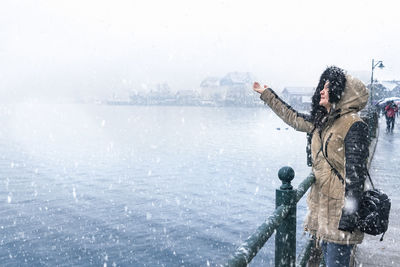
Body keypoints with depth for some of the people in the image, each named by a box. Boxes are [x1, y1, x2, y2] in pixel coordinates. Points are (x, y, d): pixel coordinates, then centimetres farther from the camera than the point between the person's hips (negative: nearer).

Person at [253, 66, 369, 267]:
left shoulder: (353, 125, -16)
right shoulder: (321, 122, 9)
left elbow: (354, 175, -19)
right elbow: (294, 117, 24)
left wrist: (347, 219, -20)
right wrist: (266, 94, 32)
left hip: (339, 211, -8)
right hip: (321, 206, 8)